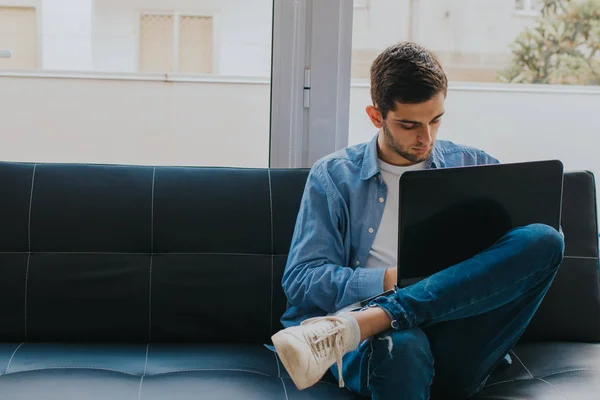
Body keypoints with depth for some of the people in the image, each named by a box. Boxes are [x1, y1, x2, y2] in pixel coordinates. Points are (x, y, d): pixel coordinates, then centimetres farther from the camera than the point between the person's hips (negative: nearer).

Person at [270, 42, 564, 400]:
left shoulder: (476, 167, 20)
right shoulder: (334, 176, 14)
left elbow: (542, 238, 17)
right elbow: (300, 280, 6)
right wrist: (390, 280, -8)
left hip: (459, 351, 6)